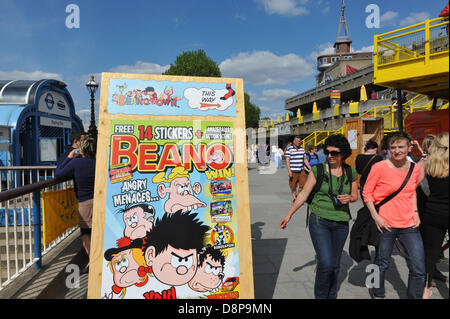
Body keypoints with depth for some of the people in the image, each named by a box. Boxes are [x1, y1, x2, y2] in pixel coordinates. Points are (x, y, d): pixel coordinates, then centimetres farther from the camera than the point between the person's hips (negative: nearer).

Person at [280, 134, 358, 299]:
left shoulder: (351, 172, 2)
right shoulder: (318, 170, -7)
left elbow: (355, 195, 14)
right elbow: (304, 194, -2)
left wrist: (349, 198, -10)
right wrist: (289, 214, -2)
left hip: (341, 223, 3)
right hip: (319, 221, -3)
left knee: (335, 265, 12)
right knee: (326, 263, -11)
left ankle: (331, 296, 33)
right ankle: (320, 295, 15)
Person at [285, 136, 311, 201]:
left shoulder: (302, 149, 13)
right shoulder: (289, 149, -3)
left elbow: (305, 159, 17)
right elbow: (287, 160, -8)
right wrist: (289, 170, -16)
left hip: (301, 171, 4)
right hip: (293, 171, -4)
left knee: (302, 185, -1)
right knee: (293, 186, 3)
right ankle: (294, 198, 20)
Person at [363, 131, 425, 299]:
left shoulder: (415, 168, 4)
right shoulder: (379, 167, -11)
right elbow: (367, 192, -6)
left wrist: (415, 212, 8)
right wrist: (375, 217, -13)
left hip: (409, 225, 4)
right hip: (385, 224, -4)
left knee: (419, 269, 5)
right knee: (382, 264, 12)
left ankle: (414, 297, 29)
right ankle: (377, 294, 37)